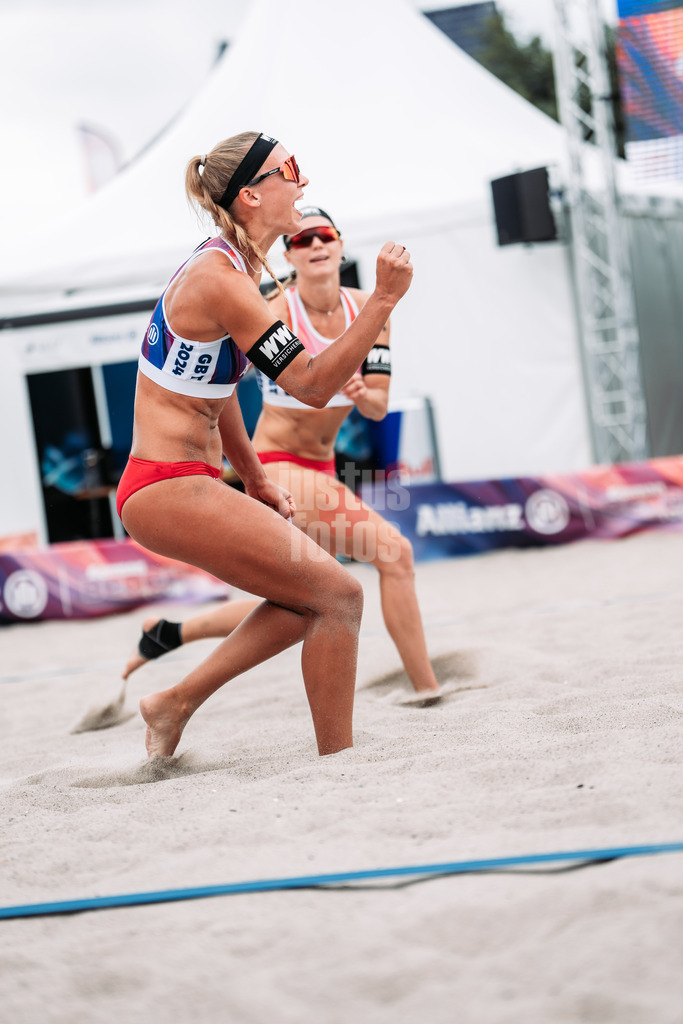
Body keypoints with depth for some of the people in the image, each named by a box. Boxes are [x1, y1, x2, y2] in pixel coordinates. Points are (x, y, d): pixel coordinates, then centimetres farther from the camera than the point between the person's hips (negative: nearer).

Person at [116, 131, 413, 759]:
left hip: (188, 485, 10)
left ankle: (176, 704, 19)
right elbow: (313, 385, -22)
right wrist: (384, 300, -25)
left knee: (311, 596, 17)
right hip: (171, 491, -10)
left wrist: (254, 479, 24)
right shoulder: (221, 280, -20)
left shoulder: (228, 266, 12)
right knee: (339, 596, -7)